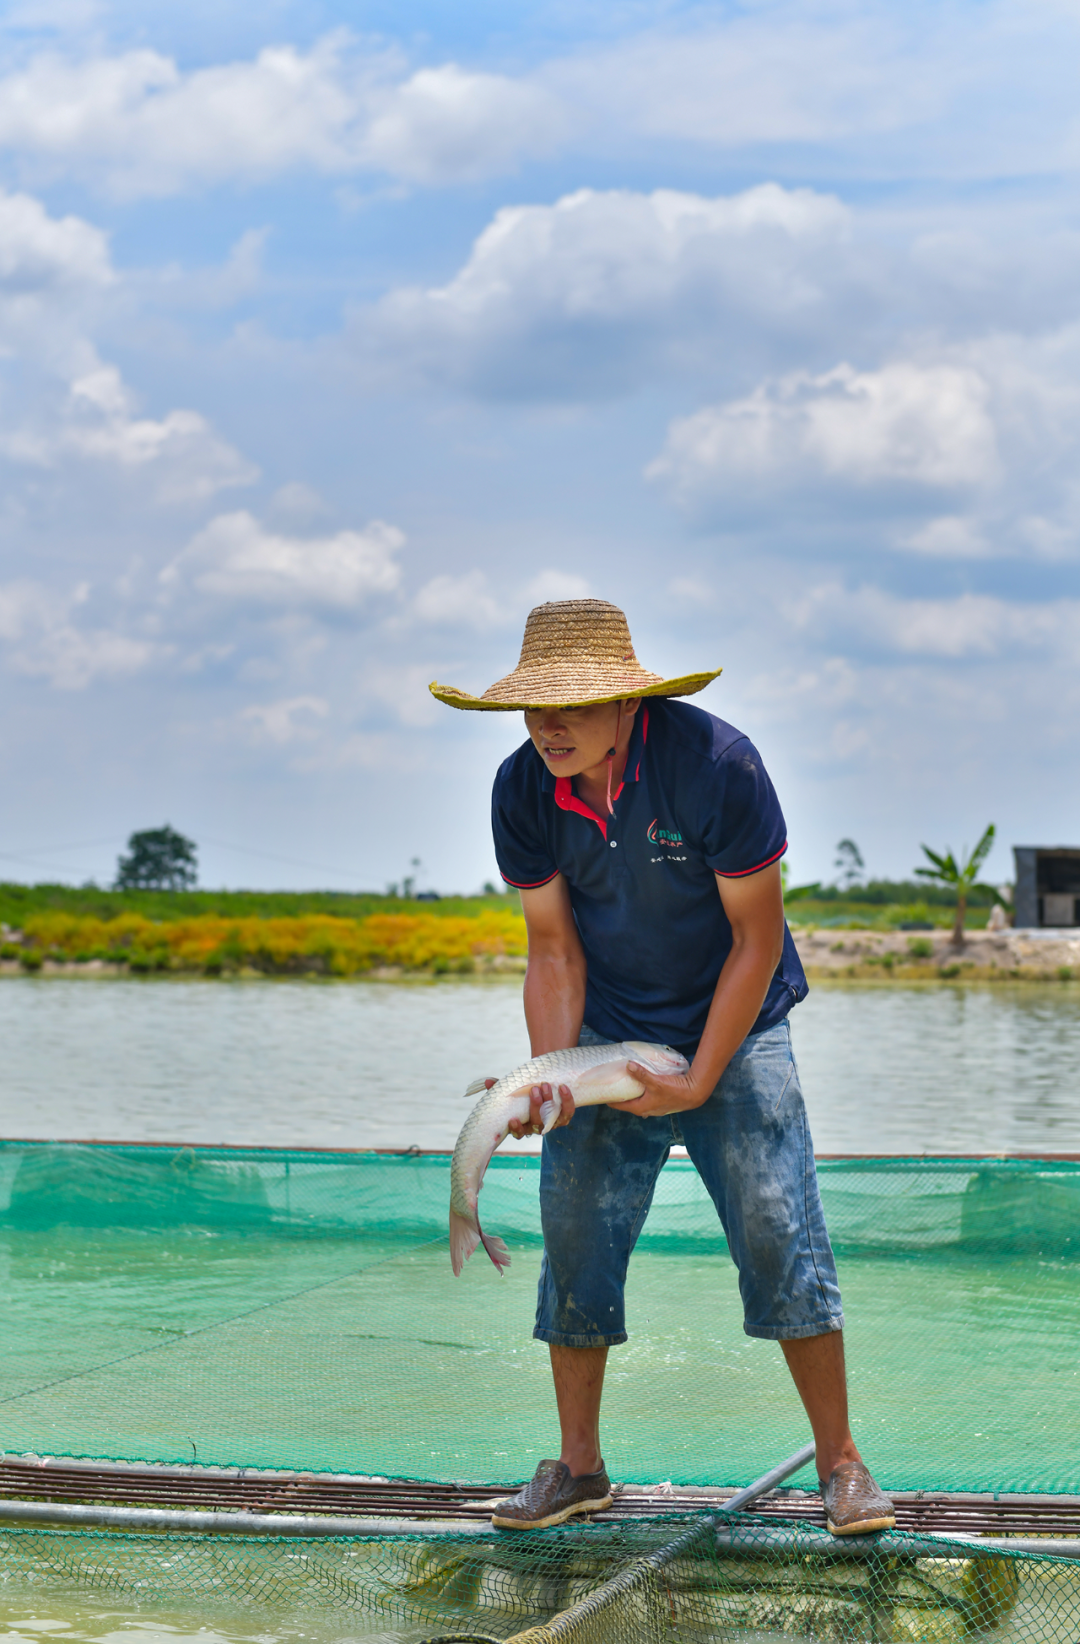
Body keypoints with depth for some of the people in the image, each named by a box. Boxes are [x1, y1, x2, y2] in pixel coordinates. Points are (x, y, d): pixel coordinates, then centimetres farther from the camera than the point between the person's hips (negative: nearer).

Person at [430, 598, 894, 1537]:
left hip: (733, 1031, -3)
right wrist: (553, 1075, -18)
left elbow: (756, 940, -18)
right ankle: (578, 1468, 12)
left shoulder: (717, 765, -25)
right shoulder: (523, 792, -13)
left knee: (779, 1230, -10)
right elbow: (553, 949, -4)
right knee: (576, 1237, -1)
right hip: (607, 1035, 3)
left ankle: (841, 1463, 3)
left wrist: (699, 1082, -19)